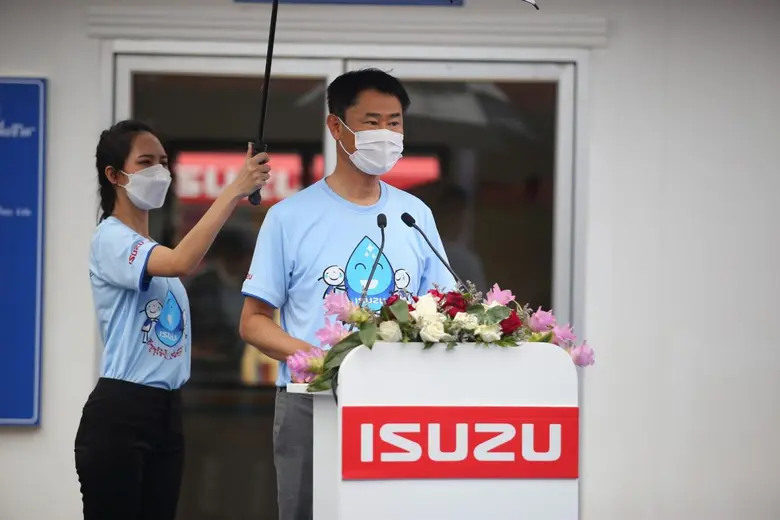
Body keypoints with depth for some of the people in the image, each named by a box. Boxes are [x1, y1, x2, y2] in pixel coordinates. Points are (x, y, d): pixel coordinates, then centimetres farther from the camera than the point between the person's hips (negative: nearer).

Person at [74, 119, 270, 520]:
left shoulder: (152, 250, 18)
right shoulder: (111, 239, -11)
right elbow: (182, 263, -30)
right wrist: (234, 190, -31)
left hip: (166, 411, 9)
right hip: (119, 412, -9)